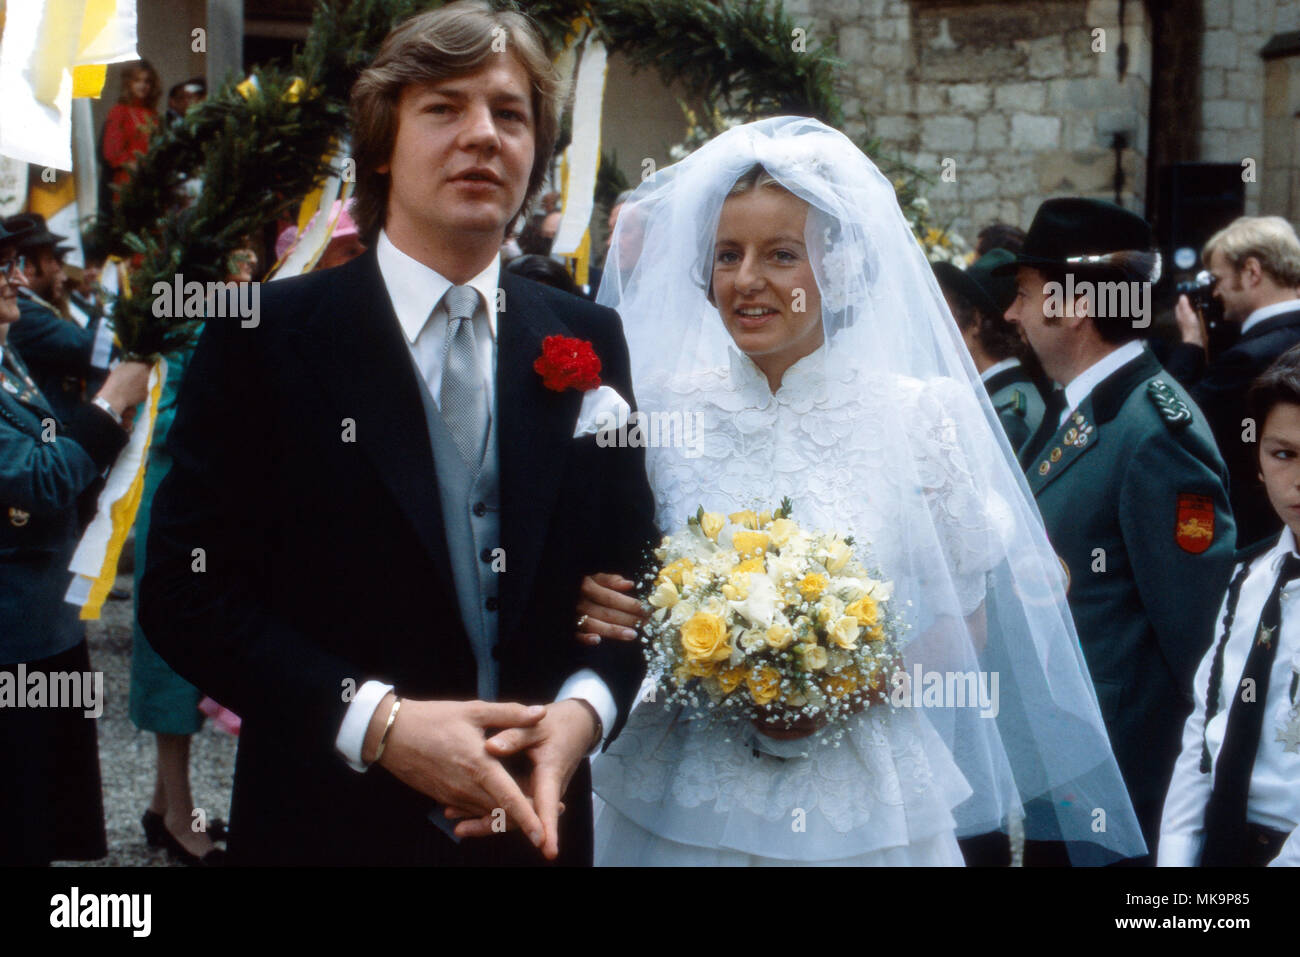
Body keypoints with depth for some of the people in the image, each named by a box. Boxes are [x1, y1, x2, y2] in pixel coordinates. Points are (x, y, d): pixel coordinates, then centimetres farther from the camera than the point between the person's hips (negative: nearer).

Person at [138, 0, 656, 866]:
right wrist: (377, 722, -19)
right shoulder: (266, 337, -7)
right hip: (333, 825, -3)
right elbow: (185, 590, -10)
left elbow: (631, 566, 7)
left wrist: (584, 709, -12)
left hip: (534, 825, 3)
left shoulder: (589, 341, 3)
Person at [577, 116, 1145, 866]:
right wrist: (606, 616, -13)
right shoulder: (663, 405, -1)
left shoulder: (920, 416, -5)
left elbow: (964, 624, 1)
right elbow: (611, 600, 9)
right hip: (679, 800, 2)